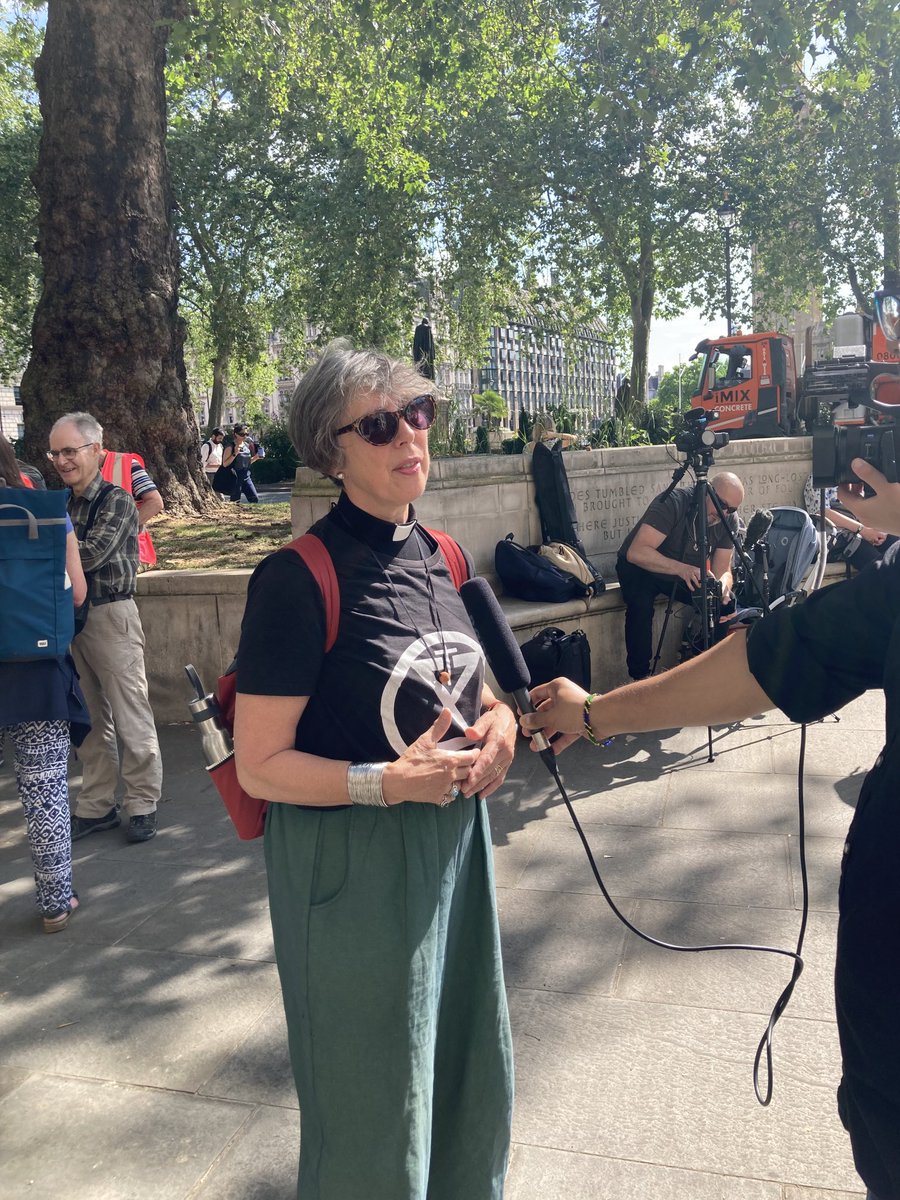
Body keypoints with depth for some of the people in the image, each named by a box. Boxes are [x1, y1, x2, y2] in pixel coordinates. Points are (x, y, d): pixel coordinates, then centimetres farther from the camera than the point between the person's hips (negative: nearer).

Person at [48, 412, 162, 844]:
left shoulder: (116, 501, -8)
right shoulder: (62, 502, 10)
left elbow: (90, 555, -20)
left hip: (111, 615, -6)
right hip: (71, 615, 7)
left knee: (130, 717, 1)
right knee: (91, 718, 14)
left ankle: (142, 804, 13)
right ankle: (96, 806, 25)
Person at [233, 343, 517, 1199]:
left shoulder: (441, 556, 2)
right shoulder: (298, 580, -19)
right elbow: (260, 766, -16)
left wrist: (499, 720, -4)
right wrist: (391, 781, -26)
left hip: (454, 839, 7)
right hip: (351, 863, -6)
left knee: (473, 1075, 23)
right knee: (375, 1106, 13)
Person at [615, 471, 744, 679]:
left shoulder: (729, 520, -12)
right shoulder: (673, 502, -29)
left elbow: (722, 569, -12)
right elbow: (636, 552, -38)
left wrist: (723, 586, -36)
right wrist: (680, 568, -51)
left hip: (687, 572, 5)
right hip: (640, 568, -5)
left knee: (725, 603, -16)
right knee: (641, 605, -33)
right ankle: (640, 676, -16)